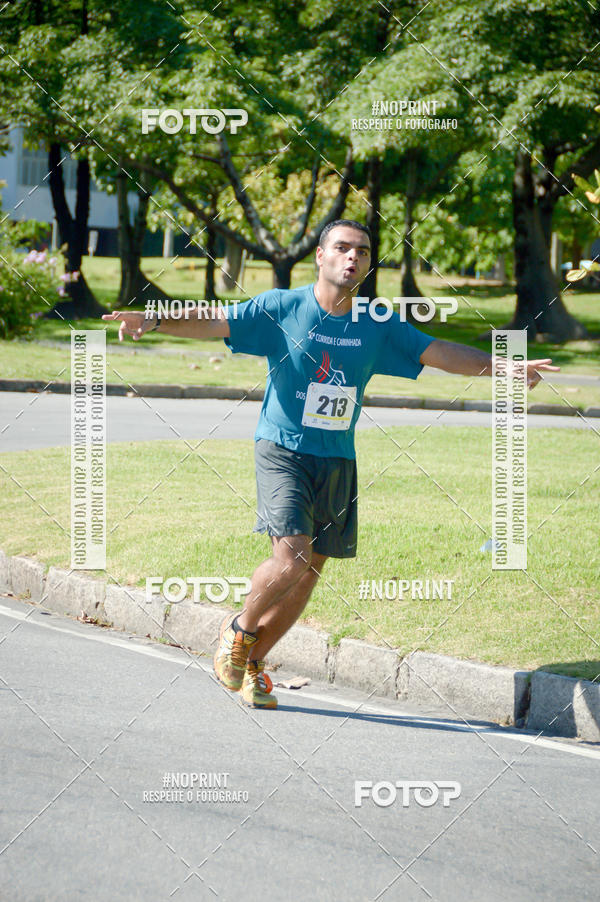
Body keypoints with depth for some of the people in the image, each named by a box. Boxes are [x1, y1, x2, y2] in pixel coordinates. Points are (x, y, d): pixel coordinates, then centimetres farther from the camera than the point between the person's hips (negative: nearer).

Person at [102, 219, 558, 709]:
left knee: (310, 572, 5)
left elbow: (441, 352, 8)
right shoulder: (281, 308, -8)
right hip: (282, 449, -4)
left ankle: (253, 661, 23)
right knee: (292, 556, -20)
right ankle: (240, 629, 8)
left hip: (337, 461, 4)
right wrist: (153, 320, -29)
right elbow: (212, 323, -13)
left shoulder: (378, 327, 3)